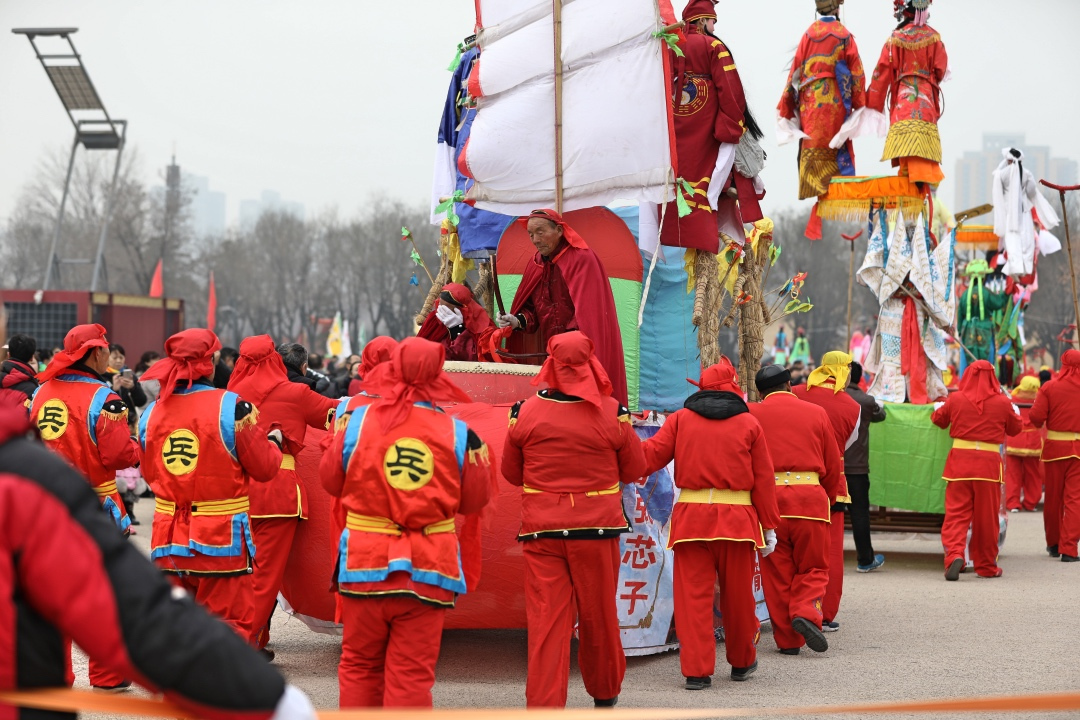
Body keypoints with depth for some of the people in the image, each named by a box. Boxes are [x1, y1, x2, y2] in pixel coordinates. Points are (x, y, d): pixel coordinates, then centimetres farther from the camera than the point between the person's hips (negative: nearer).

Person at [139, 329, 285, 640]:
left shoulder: (152, 411, 1)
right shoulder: (231, 406, -13)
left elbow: (149, 473, 13)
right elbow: (264, 467, -7)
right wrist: (274, 441, 13)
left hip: (168, 542, 4)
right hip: (222, 541, -4)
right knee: (231, 628, 3)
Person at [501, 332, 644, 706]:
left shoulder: (525, 412, -5)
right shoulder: (612, 412, -8)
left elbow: (511, 472, 7)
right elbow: (634, 470, 3)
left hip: (541, 531, 0)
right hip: (598, 528, 0)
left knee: (546, 622, 0)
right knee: (599, 618, 15)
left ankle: (543, 704, -5)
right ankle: (604, 693, 34)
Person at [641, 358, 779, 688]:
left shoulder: (681, 419, 5)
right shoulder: (749, 424, 5)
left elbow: (651, 454, -2)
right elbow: (763, 479, 6)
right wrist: (769, 526, 10)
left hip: (690, 516, 0)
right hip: (737, 518, 0)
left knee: (693, 596, 2)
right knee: (737, 595, 14)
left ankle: (697, 670, -2)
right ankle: (742, 661, 30)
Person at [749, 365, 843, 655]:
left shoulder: (751, 413, 7)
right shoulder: (816, 413, 11)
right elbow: (833, 464, 15)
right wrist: (829, 498, 29)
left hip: (768, 497, 0)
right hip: (810, 496, 0)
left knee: (777, 573, 9)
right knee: (813, 568, 12)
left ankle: (788, 639, 8)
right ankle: (806, 612, -14)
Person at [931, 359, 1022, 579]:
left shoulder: (955, 399, -1)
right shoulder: (1002, 403, -2)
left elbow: (938, 419, 15)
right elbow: (1015, 429, 12)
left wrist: (938, 408, 38)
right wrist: (1016, 413, 33)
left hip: (959, 462, 0)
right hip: (989, 464, 0)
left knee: (956, 513, 0)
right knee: (986, 517, 9)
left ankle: (954, 554, -23)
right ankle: (986, 566, 17)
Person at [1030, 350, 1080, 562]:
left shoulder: (1050, 387, -6)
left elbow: (1036, 417, -10)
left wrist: (1041, 423, 11)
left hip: (1055, 447, 1)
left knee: (1053, 497, 13)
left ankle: (1054, 544, 26)